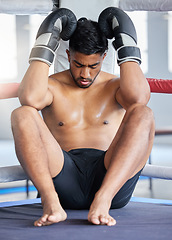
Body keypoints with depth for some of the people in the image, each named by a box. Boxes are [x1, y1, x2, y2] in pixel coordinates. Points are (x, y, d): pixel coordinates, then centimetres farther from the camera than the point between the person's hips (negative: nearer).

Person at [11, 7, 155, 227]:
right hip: (64, 180, 0)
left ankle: (103, 199, -42)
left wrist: (127, 52, -1)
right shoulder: (53, 86, 17)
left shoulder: (115, 87, 18)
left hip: (114, 179, 0)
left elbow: (139, 98, -10)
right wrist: (43, 51, -2)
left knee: (143, 114, -24)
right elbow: (30, 98, -11)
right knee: (22, 115, -21)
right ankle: (51, 202, -40)